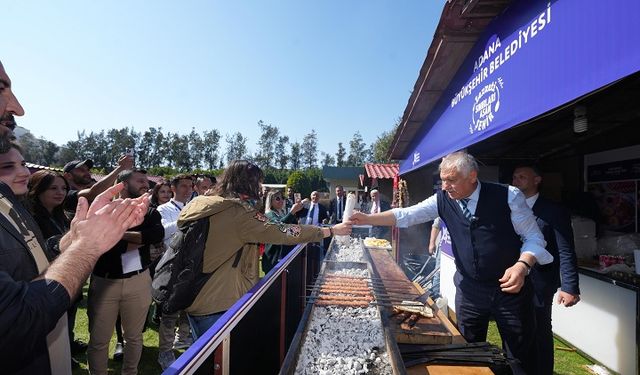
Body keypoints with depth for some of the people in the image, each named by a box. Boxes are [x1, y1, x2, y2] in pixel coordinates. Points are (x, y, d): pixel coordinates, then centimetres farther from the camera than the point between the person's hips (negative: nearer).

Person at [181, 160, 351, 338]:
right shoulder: (238, 212, -20)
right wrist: (332, 230, -13)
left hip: (192, 299, 8)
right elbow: (280, 232, -20)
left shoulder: (197, 204, 4)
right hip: (218, 304, -8)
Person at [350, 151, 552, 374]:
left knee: (521, 355, 10)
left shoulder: (507, 196, -13)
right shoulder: (442, 200, -6)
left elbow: (534, 237, -7)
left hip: (510, 287, -2)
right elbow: (405, 215, -7)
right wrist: (367, 218, -17)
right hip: (468, 288, 3)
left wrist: (523, 265, -25)